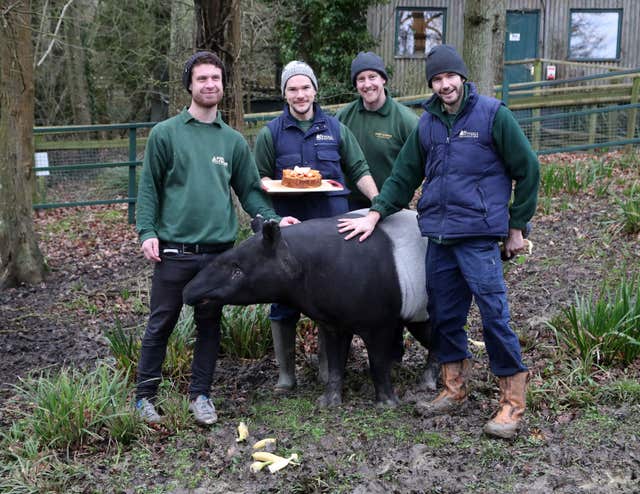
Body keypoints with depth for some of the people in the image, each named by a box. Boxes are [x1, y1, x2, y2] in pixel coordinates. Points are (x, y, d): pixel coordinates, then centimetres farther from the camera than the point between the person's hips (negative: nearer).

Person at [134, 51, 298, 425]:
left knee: (210, 325, 11)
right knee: (161, 324, 5)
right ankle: (146, 395, 18)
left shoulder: (234, 141, 10)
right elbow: (149, 188, 1)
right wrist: (147, 231, -9)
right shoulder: (166, 133, 1)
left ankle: (201, 394, 24)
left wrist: (273, 220, -2)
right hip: (174, 249, -3)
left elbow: (250, 190, 12)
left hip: (219, 250, 3)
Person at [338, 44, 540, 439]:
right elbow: (404, 176, 16)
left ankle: (513, 402, 4)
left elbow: (528, 170, 0)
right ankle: (455, 390, 27)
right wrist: (375, 215, 5)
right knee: (444, 314, 11)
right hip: (437, 236, 6)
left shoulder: (492, 115, -4)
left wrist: (517, 227, 1)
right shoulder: (428, 123, 12)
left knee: (494, 313, -8)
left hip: (479, 236, -5)